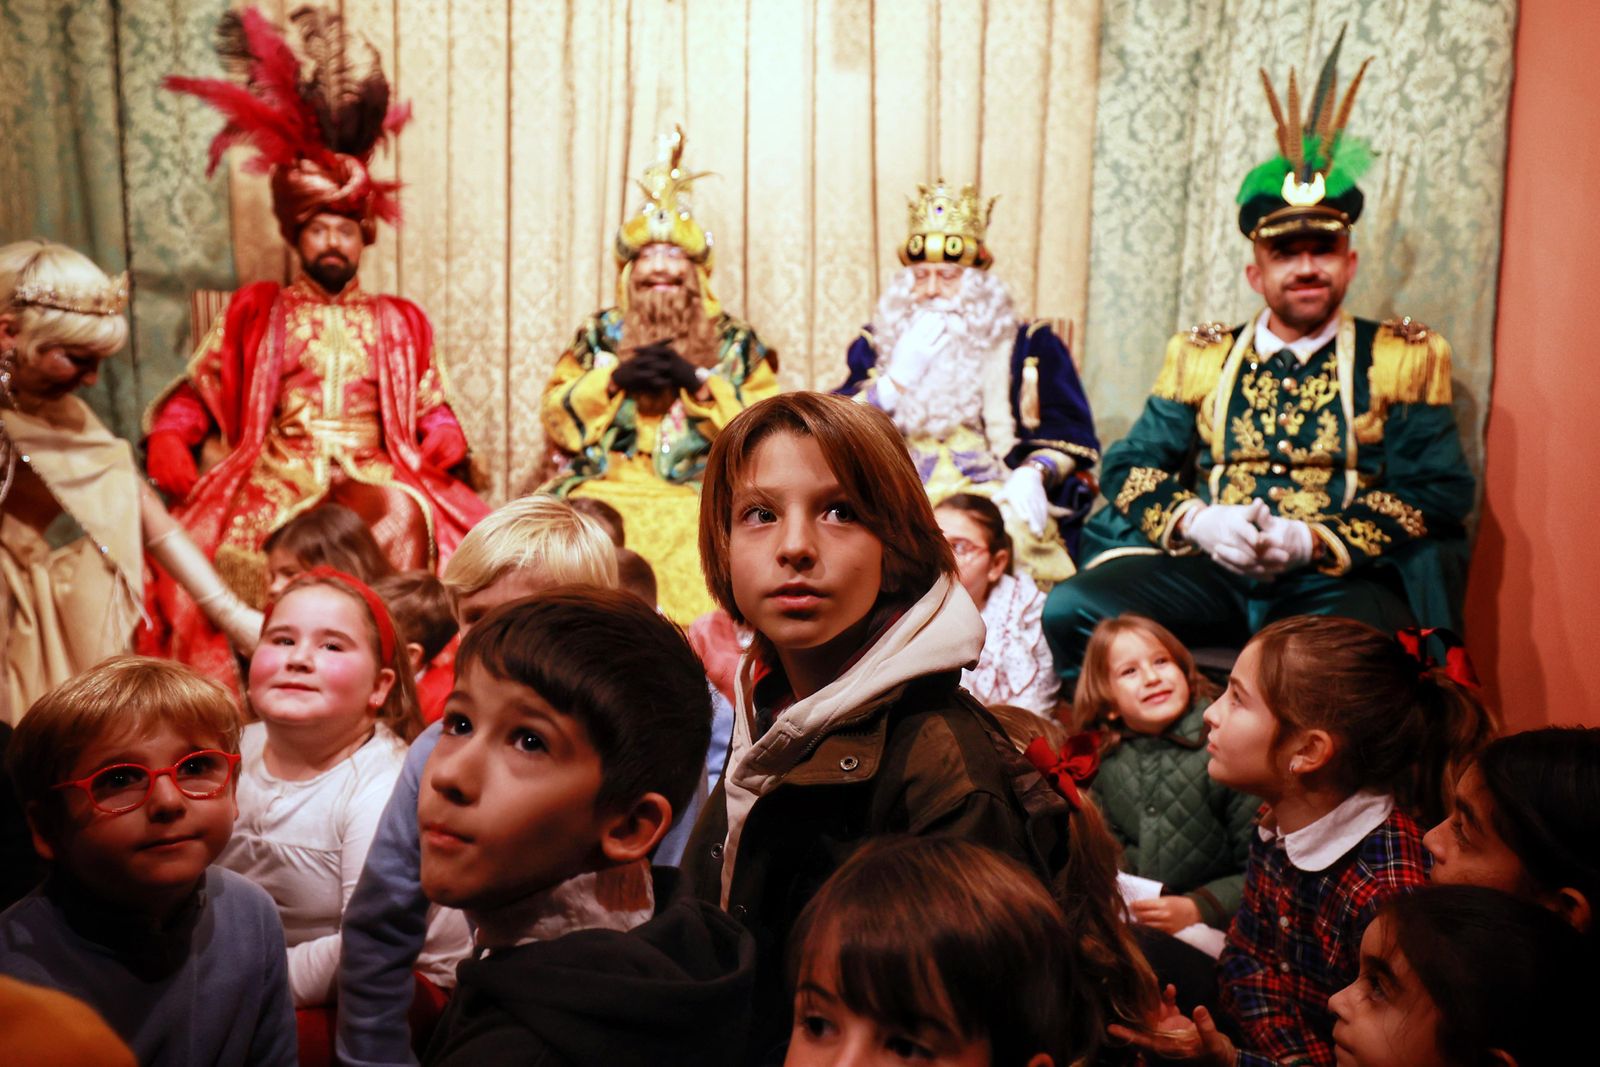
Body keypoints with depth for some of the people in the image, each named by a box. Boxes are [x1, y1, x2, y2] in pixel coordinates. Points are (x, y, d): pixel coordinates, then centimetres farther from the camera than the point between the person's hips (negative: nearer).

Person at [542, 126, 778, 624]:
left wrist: (700, 383, -10)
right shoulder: (599, 333, 17)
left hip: (703, 495, -1)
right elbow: (557, 418, 7)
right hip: (606, 487, 2)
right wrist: (614, 380, -8)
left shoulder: (734, 340, 13)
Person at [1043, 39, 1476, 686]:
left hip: (1342, 580, -2)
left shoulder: (1406, 356, 11)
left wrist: (1311, 541, -12)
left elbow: (1439, 495, 3)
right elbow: (1131, 465, 13)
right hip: (1206, 568, 2)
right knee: (1068, 610, -24)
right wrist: (1197, 521, -9)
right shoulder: (1201, 355, 17)